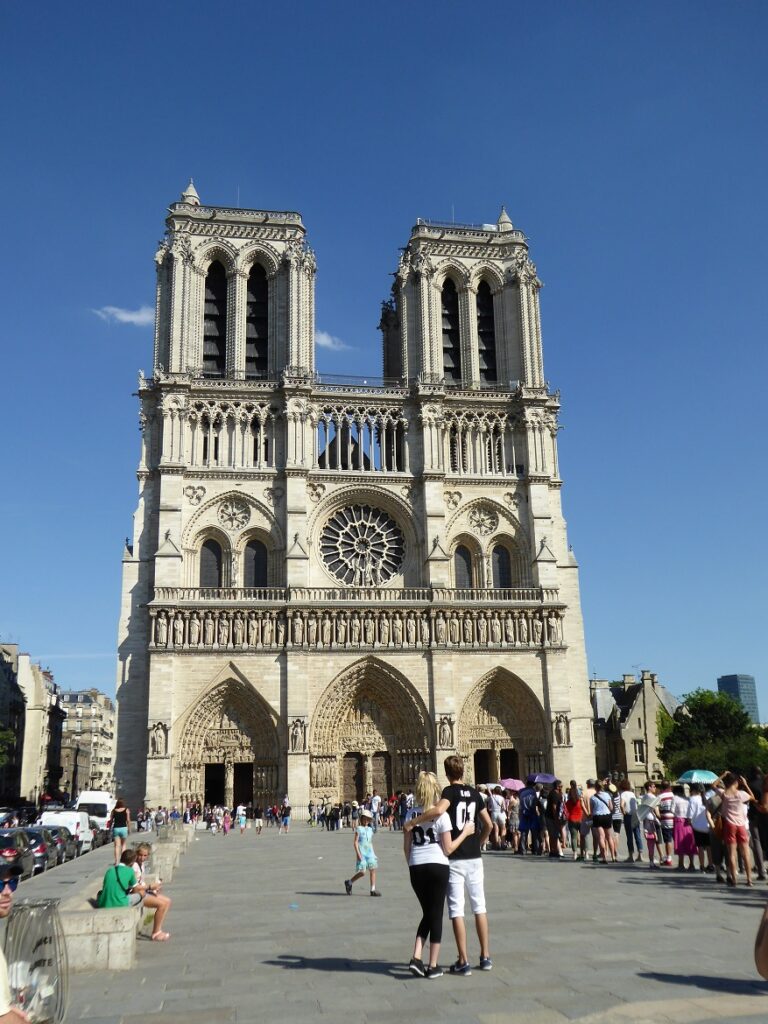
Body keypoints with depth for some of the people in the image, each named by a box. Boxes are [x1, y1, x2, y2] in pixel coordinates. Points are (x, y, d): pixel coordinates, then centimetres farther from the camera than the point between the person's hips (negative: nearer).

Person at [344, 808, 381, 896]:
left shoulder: (370, 829, 13)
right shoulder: (359, 829, -4)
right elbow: (356, 842, -8)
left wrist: (373, 854, 17)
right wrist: (358, 853, -16)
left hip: (370, 853, 6)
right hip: (362, 854, -6)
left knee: (373, 870, -2)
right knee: (362, 872, -8)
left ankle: (373, 889, 3)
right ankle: (349, 882, 14)